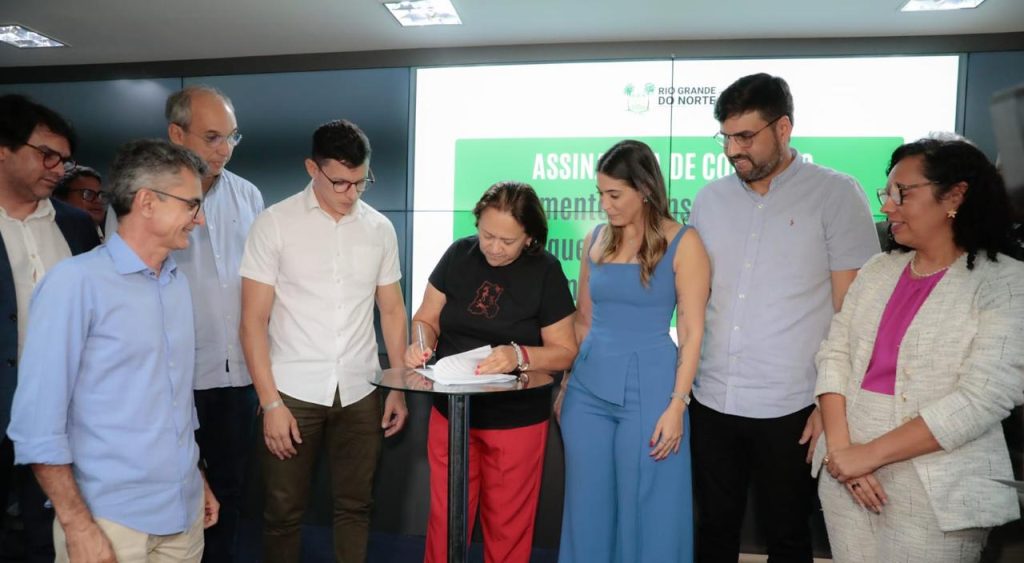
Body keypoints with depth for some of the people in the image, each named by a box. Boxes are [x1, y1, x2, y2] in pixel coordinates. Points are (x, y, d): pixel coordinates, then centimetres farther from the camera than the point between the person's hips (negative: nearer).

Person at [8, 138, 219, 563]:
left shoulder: (178, 284, 6)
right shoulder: (75, 282, -14)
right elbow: (37, 421, -15)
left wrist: (196, 480, 14)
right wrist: (78, 526, -15)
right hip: (111, 519, -6)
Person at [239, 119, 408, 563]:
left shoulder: (380, 228, 5)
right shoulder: (274, 224, -5)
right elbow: (253, 320, -5)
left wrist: (400, 387, 6)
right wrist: (270, 401, -10)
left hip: (360, 392, 3)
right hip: (293, 392, -2)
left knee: (355, 506, 12)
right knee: (284, 511, 9)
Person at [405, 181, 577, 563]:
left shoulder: (545, 271, -9)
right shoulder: (458, 255, -2)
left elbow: (565, 351, -9)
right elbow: (426, 320, 5)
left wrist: (520, 356, -27)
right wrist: (421, 344, -17)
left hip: (517, 422, -2)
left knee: (507, 527, 13)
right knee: (444, 521, 13)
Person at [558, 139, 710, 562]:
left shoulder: (682, 243, -6)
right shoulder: (596, 240, 7)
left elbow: (691, 332, -7)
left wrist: (677, 404, -13)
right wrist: (565, 385, 12)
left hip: (648, 387, -4)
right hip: (588, 387, 5)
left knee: (645, 511, 8)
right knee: (587, 509, 13)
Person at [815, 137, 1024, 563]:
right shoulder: (878, 269, 6)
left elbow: (982, 399, -16)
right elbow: (834, 354, 3)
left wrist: (869, 454, -17)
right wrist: (840, 445, -11)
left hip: (935, 491, -4)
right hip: (846, 475, 4)